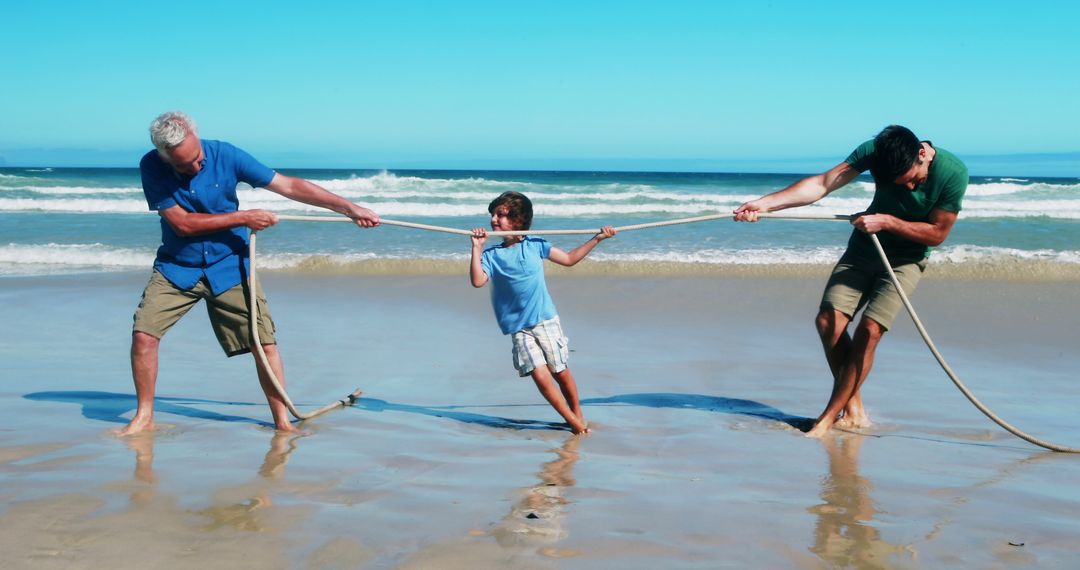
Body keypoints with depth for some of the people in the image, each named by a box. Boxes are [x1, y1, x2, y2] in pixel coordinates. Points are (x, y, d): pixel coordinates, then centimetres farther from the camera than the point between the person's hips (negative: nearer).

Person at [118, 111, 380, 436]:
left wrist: (349, 208, -14)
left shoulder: (224, 155, -14)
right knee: (143, 334, -12)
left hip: (229, 266, 0)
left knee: (265, 343, -7)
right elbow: (182, 223, -17)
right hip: (176, 267, 0)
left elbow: (288, 186, -11)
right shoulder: (151, 167, -14)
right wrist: (243, 218, -19)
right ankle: (144, 417, 6)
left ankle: (282, 421, 6)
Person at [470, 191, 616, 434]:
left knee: (561, 373, 5)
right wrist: (477, 248, -17)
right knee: (540, 376, -12)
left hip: (547, 321, 1)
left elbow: (568, 259, 13)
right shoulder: (491, 255, 0)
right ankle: (573, 422, 1)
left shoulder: (535, 245, 4)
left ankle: (578, 415, 28)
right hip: (519, 329, -1)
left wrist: (597, 238, 11)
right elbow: (477, 281, -16)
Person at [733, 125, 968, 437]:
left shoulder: (953, 172, -24)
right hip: (864, 248, 3)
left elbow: (937, 233, -14)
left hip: (906, 258, -3)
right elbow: (822, 183, -25)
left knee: (870, 329, -18)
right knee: (828, 320, -11)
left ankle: (829, 417, -9)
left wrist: (887, 222, -26)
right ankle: (853, 409, 5)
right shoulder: (875, 152, -18)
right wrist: (766, 202, -36)